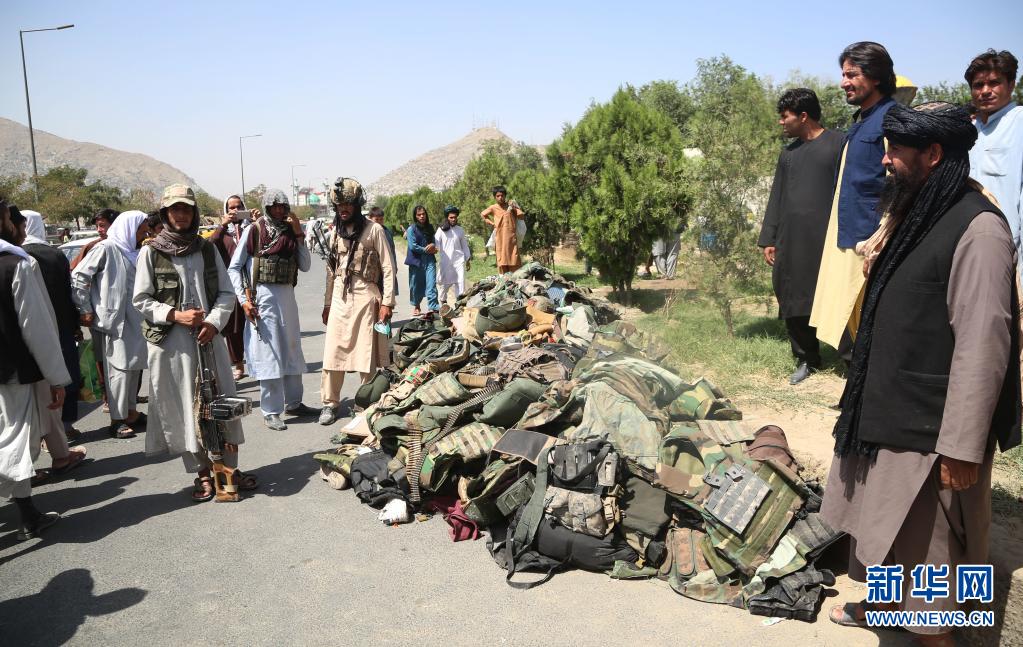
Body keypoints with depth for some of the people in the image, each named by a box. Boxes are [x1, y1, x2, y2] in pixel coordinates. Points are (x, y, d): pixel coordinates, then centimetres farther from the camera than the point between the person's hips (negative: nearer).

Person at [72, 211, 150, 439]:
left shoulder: (134, 253, 12)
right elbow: (78, 276, -12)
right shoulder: (106, 248, -9)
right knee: (120, 369, -4)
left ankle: (131, 412, 26)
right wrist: (85, 310, -11)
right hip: (115, 320, -7)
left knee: (135, 367, 14)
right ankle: (117, 420, 5)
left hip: (135, 321, 8)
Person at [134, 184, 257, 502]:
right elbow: (141, 299, -1)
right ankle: (203, 472, 16)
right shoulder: (151, 252, -1)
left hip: (209, 336, 2)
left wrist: (214, 322, -9)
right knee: (184, 406, 4)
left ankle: (229, 466, 18)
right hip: (170, 341, -2)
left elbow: (226, 292, 7)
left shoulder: (207, 249, 7)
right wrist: (175, 315, -14)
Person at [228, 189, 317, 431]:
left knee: (292, 350, 14)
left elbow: (305, 266, 4)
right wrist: (244, 299, -12)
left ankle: (293, 403, 29)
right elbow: (233, 268, -5)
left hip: (287, 295, 6)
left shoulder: (290, 231, 8)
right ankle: (271, 412, 7)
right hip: (262, 296, -6)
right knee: (268, 354, -2)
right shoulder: (254, 231, -5)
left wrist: (299, 235, -4)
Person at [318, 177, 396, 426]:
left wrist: (387, 302, -10)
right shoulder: (335, 231, 12)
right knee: (333, 352, 3)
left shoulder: (374, 230, -3)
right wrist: (327, 303, 17)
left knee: (366, 354, 1)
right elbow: (331, 270, 18)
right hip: (339, 298, 4)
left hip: (365, 296, -4)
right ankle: (330, 403, 13)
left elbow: (388, 269, -4)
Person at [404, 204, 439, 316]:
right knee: (416, 285, 8)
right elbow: (413, 246, -11)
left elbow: (434, 240, 17)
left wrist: (433, 245, -7)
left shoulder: (430, 227, 10)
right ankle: (416, 306, 27)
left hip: (429, 260, 3)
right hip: (416, 260, -3)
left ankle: (432, 307, -14)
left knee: (431, 284, -9)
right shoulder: (412, 229, -4)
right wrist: (426, 250, -8)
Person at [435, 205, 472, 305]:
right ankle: (443, 299, 27)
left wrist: (468, 259, 17)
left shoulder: (460, 230, 11)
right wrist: (435, 248, -25)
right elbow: (436, 243, -3)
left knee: (460, 280, -10)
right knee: (446, 282, 7)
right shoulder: (441, 230, 3)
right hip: (446, 260, -1)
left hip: (459, 259, 2)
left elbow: (464, 245, 17)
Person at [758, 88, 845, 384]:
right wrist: (768, 238, 13)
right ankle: (806, 359, 16)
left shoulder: (838, 144, 0)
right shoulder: (788, 153, 19)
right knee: (793, 301, 5)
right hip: (790, 241, 6)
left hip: (826, 239, -6)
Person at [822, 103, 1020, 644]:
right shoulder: (918, 215, 9)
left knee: (923, 543, 7)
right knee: (881, 523, 23)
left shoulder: (977, 229, -20)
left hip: (928, 427, -9)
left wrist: (963, 447, -22)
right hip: (887, 408, 9)